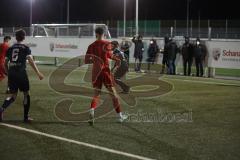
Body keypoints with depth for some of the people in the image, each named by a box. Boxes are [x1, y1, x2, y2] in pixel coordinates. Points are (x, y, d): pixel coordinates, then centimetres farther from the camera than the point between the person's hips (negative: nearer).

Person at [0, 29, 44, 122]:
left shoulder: (10, 49, 12)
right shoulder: (25, 48, -1)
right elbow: (31, 61, -12)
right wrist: (38, 73, -13)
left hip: (11, 73, 4)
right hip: (21, 73, -4)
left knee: (13, 95, 12)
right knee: (26, 94, 11)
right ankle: (26, 117, 13)